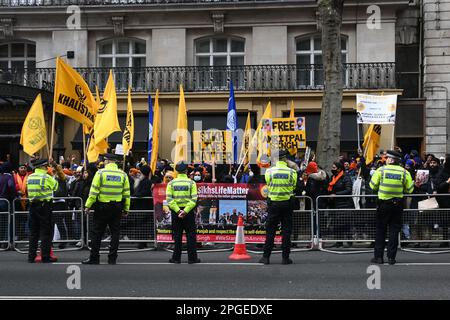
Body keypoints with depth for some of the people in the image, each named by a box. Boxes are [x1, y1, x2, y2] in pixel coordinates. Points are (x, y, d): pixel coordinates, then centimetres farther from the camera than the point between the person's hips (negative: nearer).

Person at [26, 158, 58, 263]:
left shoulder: (30, 177, 7)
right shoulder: (46, 177, -11)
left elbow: (30, 190, 14)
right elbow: (55, 186, 1)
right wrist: (53, 177, 17)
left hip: (33, 205, 6)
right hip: (44, 206, -6)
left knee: (33, 232, 11)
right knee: (46, 232, 1)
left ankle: (31, 256, 12)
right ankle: (45, 257, 0)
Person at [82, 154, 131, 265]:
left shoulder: (100, 173, -6)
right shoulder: (123, 174, 4)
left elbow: (93, 191, -8)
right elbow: (126, 194, 5)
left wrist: (88, 206, -3)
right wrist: (126, 209, 12)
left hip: (102, 206, -3)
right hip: (117, 207, 3)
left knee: (97, 233, 5)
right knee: (115, 232, 8)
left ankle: (94, 258, 7)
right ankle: (112, 259, 7)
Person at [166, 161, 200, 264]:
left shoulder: (171, 183, 1)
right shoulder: (191, 183, -3)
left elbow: (169, 199, -7)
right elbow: (194, 199, -12)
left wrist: (178, 211, -11)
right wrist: (185, 211, -15)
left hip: (176, 212, 2)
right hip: (189, 212, -2)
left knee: (177, 236, 8)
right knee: (191, 235, 4)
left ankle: (176, 258, 9)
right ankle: (192, 258, 4)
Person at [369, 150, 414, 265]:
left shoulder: (381, 170, -7)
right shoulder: (404, 172, -3)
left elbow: (373, 186, -3)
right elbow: (409, 190, 0)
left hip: (383, 204, -1)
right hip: (398, 204, 1)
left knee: (380, 230, 8)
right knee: (394, 230, 6)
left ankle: (378, 256, 7)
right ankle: (391, 257, 4)